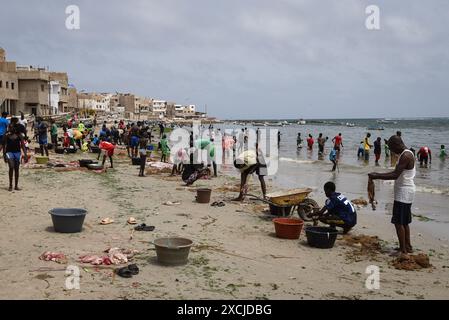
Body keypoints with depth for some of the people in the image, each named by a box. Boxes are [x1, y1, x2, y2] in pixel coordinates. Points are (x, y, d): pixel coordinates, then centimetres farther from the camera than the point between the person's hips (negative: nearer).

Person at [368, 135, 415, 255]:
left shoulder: (405, 156, -19)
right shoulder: (407, 154, 13)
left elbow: (395, 175, -26)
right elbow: (397, 173, 19)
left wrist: (377, 177, -21)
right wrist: (378, 175, 12)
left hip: (403, 193, -10)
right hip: (405, 193, 10)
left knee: (398, 222, -7)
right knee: (404, 222, 17)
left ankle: (403, 250, -3)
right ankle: (407, 246, 26)